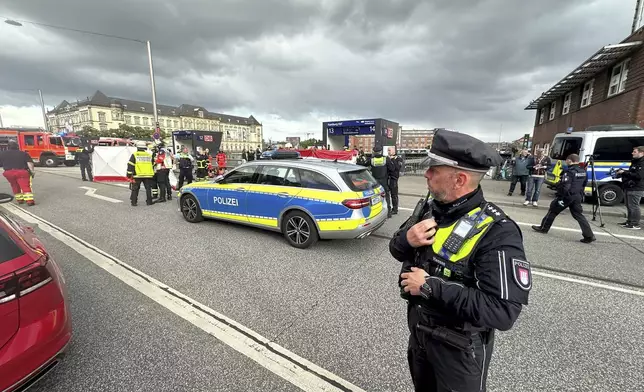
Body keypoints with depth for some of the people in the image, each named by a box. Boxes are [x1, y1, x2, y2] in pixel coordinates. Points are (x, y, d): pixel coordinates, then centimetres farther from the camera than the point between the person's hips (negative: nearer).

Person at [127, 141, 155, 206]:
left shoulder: (134, 155, -1)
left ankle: (133, 202, 10)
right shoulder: (149, 155, 9)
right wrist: (152, 174, 26)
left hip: (137, 175, -2)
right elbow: (152, 165, 16)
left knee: (135, 189, 9)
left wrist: (129, 174, 1)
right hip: (148, 175, 2)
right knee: (148, 189, 11)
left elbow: (130, 165, -4)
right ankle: (149, 201, 11)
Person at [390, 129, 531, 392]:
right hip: (417, 328, 6)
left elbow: (503, 312, -32)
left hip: (458, 348, -5)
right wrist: (406, 240, -22)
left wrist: (430, 287, -30)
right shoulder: (429, 208, -8)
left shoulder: (496, 233, -28)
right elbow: (397, 250, 0)